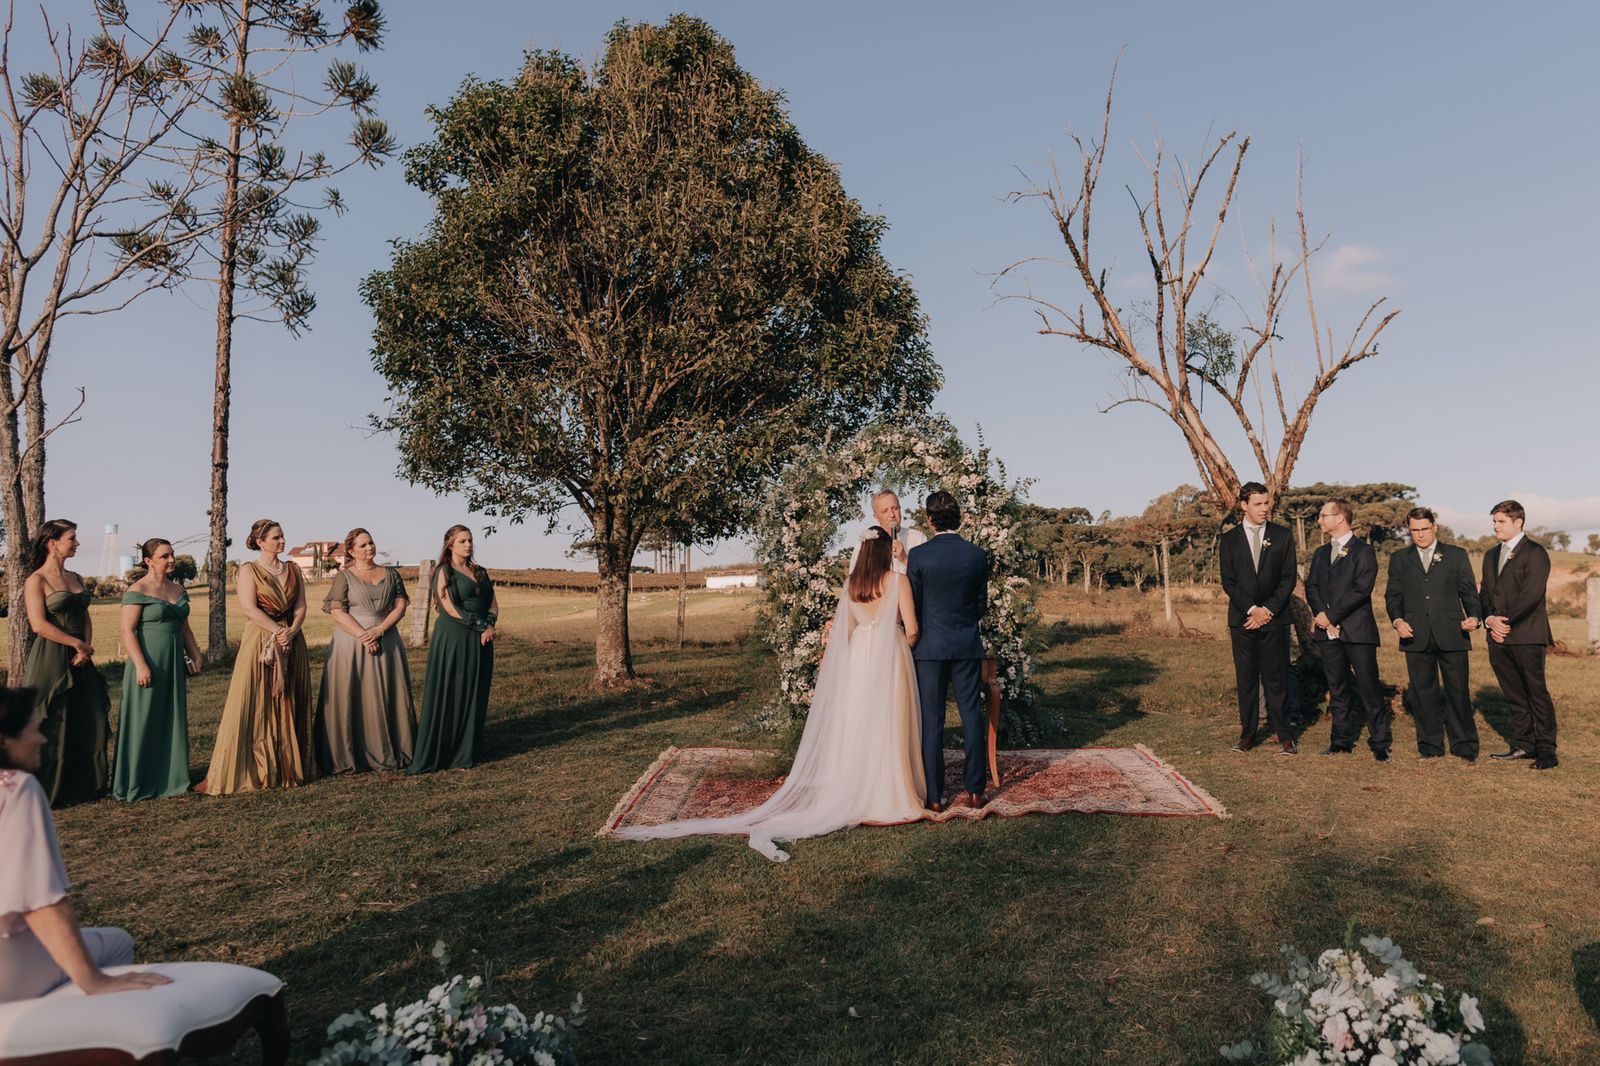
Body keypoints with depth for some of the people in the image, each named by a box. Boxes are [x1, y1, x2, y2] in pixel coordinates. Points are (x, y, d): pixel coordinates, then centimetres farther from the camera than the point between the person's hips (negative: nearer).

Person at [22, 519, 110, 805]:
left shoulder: (75, 578, 13)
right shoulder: (36, 580, -8)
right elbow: (39, 624, -16)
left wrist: (86, 648, -3)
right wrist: (78, 644, -12)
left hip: (79, 662, 7)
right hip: (50, 661, -7)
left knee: (88, 722, 9)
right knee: (51, 726, 0)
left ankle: (85, 784, 20)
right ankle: (47, 791, 11)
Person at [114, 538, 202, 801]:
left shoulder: (178, 589, 13)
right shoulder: (137, 590, -8)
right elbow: (128, 631, -13)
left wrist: (195, 656, 12)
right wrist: (141, 665, -20)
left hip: (174, 664, 7)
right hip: (149, 663, -7)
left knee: (172, 721, 10)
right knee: (144, 722, 0)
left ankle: (169, 778, 19)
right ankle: (138, 783, 9)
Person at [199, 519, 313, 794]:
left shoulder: (293, 570, 12)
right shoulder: (249, 570, -1)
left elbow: (301, 606, 4)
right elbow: (249, 609, -11)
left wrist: (291, 631, -12)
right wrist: (277, 630, -17)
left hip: (291, 643, 5)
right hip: (259, 644, -5)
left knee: (289, 706, 8)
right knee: (254, 706, -6)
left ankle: (289, 766, 16)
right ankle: (253, 770, -1)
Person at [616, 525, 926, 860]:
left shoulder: (850, 585, 8)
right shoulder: (898, 580, -6)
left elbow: (841, 631, 7)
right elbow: (911, 628, -8)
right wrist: (906, 645, 12)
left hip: (857, 659, 4)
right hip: (890, 658, -4)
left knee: (854, 726, 10)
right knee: (887, 727, 2)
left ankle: (852, 792, 16)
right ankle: (887, 796, 8)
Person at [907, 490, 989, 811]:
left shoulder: (918, 555, -9)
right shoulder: (978, 555, 0)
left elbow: (912, 606, -3)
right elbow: (981, 603, 8)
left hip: (930, 647, -2)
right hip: (968, 646, 3)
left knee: (931, 721, 3)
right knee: (972, 716, 10)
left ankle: (934, 796, 7)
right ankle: (974, 790, 16)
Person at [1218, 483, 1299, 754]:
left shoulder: (1282, 535, 6)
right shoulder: (1230, 539, 5)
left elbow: (1288, 578, 2)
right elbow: (1228, 582, 2)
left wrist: (1268, 609, -8)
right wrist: (1252, 609, -10)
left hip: (1273, 617, 0)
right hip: (1242, 618, 1)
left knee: (1276, 678, -1)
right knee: (1246, 678, 4)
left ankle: (1284, 736, 7)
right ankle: (1248, 734, 11)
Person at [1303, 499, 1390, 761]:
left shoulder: (1363, 551, -3)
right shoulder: (1320, 553, 17)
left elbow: (1361, 589, -13)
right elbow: (1311, 587, 8)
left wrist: (1332, 615, -14)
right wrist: (1322, 614, -9)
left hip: (1357, 630, -6)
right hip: (1328, 631, 6)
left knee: (1369, 688, -3)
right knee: (1337, 688, 10)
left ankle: (1379, 743, 5)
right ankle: (1342, 739, 17)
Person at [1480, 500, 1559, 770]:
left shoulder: (1535, 553, -5)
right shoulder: (1491, 555, 18)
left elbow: (1531, 594, -15)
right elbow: (1484, 593, 16)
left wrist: (1506, 622, -13)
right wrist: (1489, 619, -2)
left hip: (1526, 636, -7)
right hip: (1498, 636, 7)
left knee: (1537, 692, -4)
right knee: (1514, 695, 10)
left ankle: (1546, 750, 2)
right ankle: (1524, 745, 18)